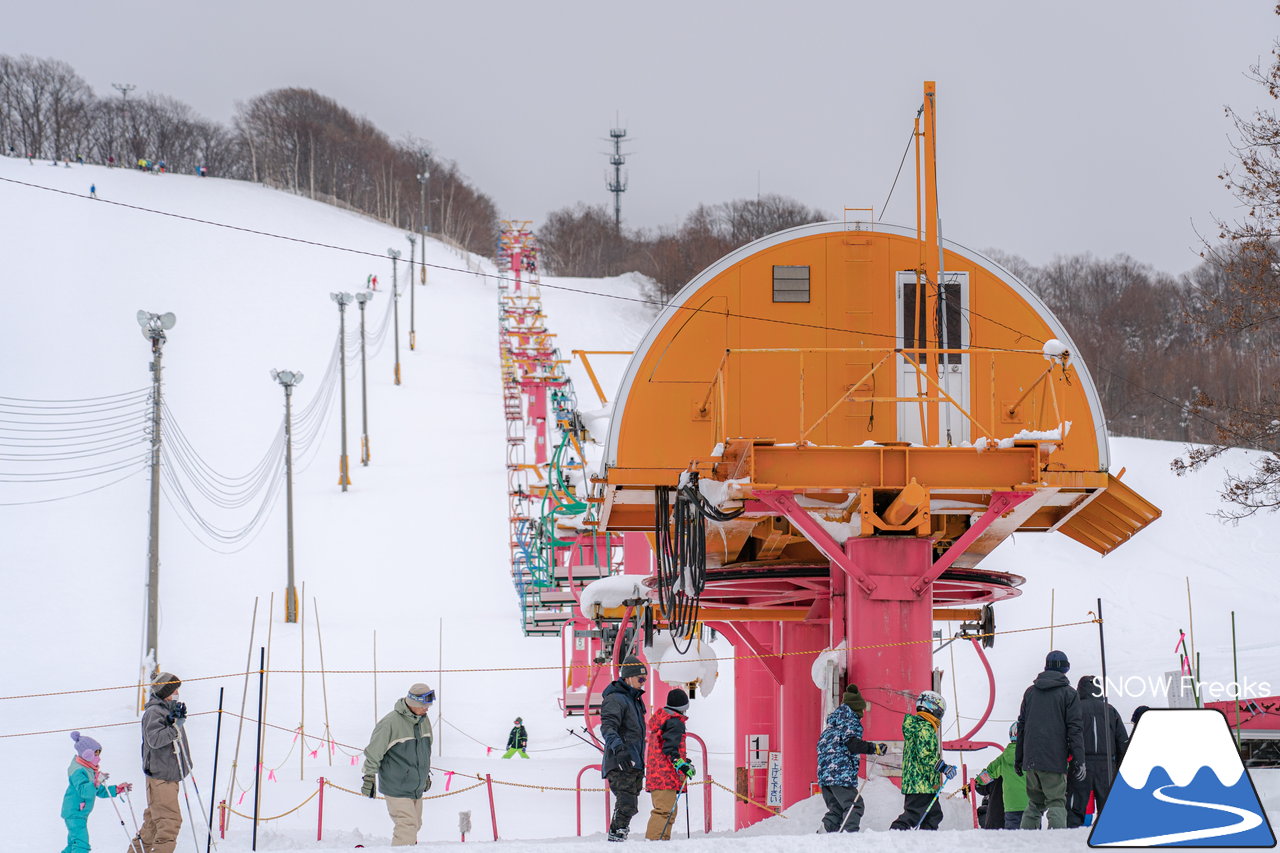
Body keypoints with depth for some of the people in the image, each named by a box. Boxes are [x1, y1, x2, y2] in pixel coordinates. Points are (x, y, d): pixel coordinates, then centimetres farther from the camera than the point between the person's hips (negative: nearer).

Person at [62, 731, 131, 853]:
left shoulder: (90, 770, 15)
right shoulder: (78, 771, -18)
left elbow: (100, 791, 22)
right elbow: (83, 790, -33)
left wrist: (118, 789, 15)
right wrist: (96, 782, -46)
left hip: (82, 814, 11)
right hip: (74, 814, -11)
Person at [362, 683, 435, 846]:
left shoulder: (423, 721, 6)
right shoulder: (390, 723, -17)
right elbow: (373, 752, -11)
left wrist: (426, 774, 30)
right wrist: (369, 777, -10)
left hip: (416, 788, 8)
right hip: (397, 788, -8)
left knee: (414, 825, 10)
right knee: (407, 826, -15)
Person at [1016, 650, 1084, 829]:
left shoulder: (1030, 692, 14)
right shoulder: (1069, 694, -1)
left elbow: (1021, 726, 17)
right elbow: (1074, 729, -6)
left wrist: (1018, 759, 22)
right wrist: (1079, 760, -5)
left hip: (1031, 760, 5)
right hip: (1054, 759, -5)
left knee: (1034, 803, 13)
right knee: (1056, 803, -6)